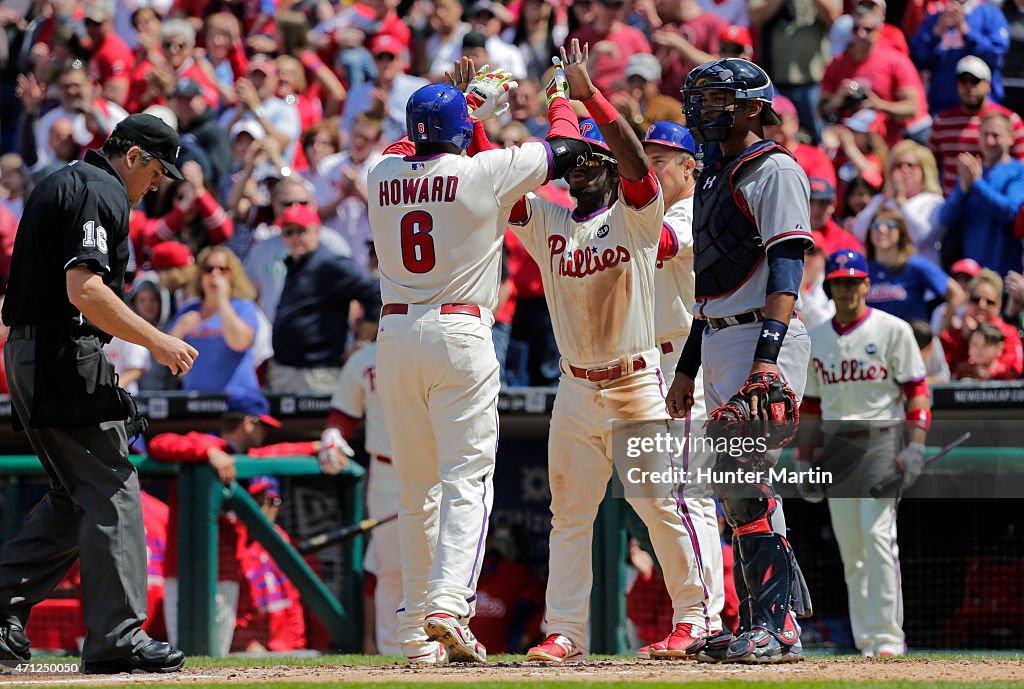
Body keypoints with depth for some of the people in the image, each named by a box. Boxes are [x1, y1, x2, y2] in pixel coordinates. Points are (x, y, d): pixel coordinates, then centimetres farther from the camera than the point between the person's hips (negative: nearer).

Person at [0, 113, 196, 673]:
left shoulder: (61, 183, 21)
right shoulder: (101, 194, -12)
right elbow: (83, 290, -23)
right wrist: (157, 342, -19)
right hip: (69, 359, -10)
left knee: (76, 495, 15)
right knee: (112, 493, -8)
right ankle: (116, 639, -11)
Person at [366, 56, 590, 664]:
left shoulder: (384, 175, 6)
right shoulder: (486, 171, -6)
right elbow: (568, 150, 7)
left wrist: (475, 102, 40)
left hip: (395, 334, 5)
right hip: (459, 334, -5)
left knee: (417, 490, 11)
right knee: (468, 478, -8)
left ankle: (417, 632, 12)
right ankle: (449, 605, -27)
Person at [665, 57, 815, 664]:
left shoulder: (774, 170, -7)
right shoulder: (715, 177, 22)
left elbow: (786, 263, -18)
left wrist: (767, 355, -28)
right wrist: (688, 368, 23)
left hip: (763, 338, -10)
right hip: (719, 342, 10)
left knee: (748, 483, -17)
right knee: (739, 491, 9)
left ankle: (777, 628, -19)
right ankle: (762, 624, 13)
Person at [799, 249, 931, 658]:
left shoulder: (893, 330, 0)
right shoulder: (816, 339, 14)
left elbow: (917, 392, -4)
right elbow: (811, 404, 18)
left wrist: (915, 447, -14)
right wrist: (805, 460, 11)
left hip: (881, 439, -5)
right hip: (835, 447, 5)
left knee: (877, 534, -17)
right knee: (849, 548, 4)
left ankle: (887, 637, -19)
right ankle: (865, 642, 8)